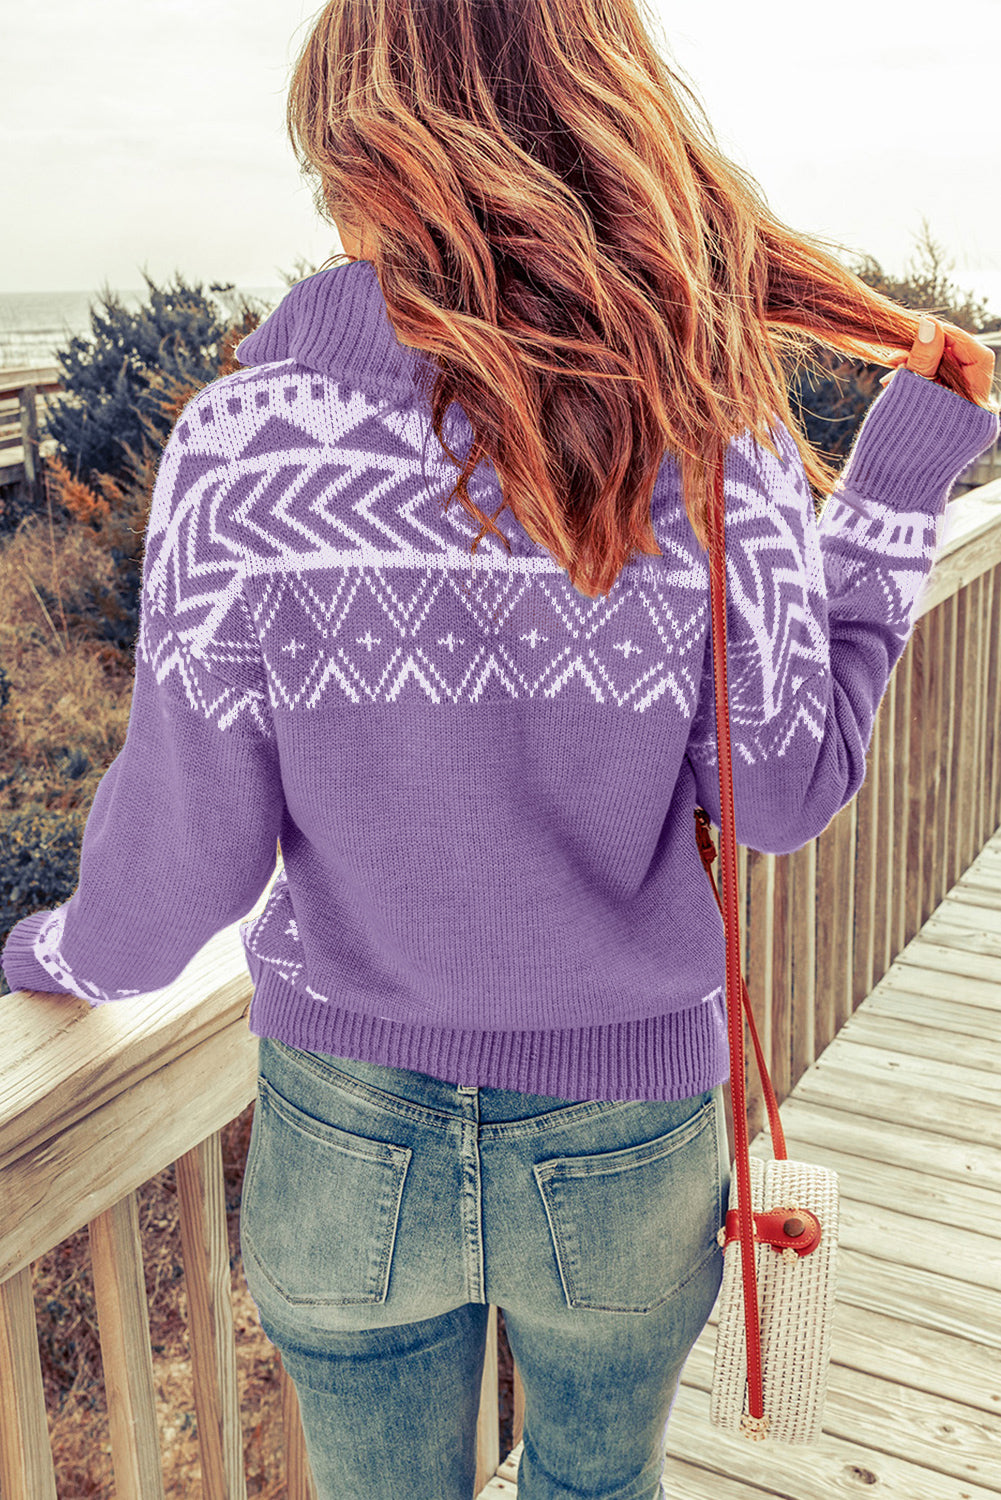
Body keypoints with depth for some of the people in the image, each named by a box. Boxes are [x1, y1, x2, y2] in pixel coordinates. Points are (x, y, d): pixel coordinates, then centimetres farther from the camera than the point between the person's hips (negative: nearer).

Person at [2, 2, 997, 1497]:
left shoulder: (245, 437, -17)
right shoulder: (717, 437, -15)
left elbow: (191, 839, -13)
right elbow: (786, 795, -8)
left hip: (349, 1133, 0)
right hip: (624, 1139, 1)